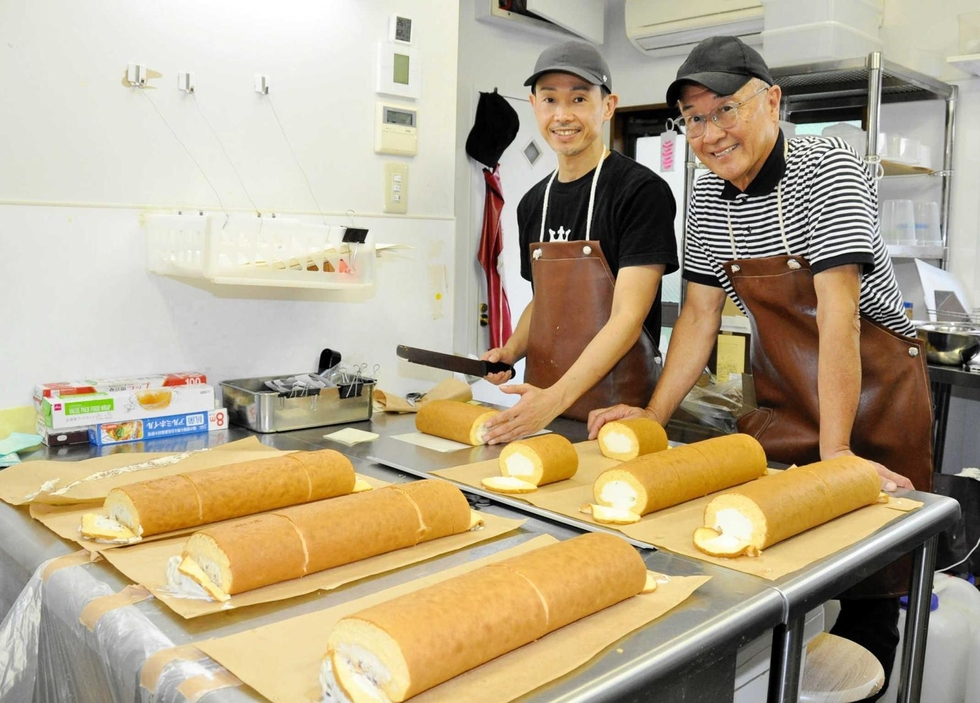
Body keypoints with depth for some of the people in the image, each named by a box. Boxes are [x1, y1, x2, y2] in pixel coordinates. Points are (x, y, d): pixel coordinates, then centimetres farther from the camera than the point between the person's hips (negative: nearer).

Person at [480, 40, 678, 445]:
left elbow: (627, 317, -18)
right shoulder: (534, 203, 10)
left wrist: (556, 397, -27)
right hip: (541, 403, 6)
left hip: (617, 413, -6)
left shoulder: (642, 191, -12)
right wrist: (511, 351, 2)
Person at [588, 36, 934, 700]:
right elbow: (700, 314, 3)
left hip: (874, 395, -5)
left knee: (868, 584, 1)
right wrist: (653, 416, -6)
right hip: (782, 397, 5)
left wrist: (835, 452, -28)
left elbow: (837, 314, -25)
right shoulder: (709, 196, 1)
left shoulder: (826, 170, -18)